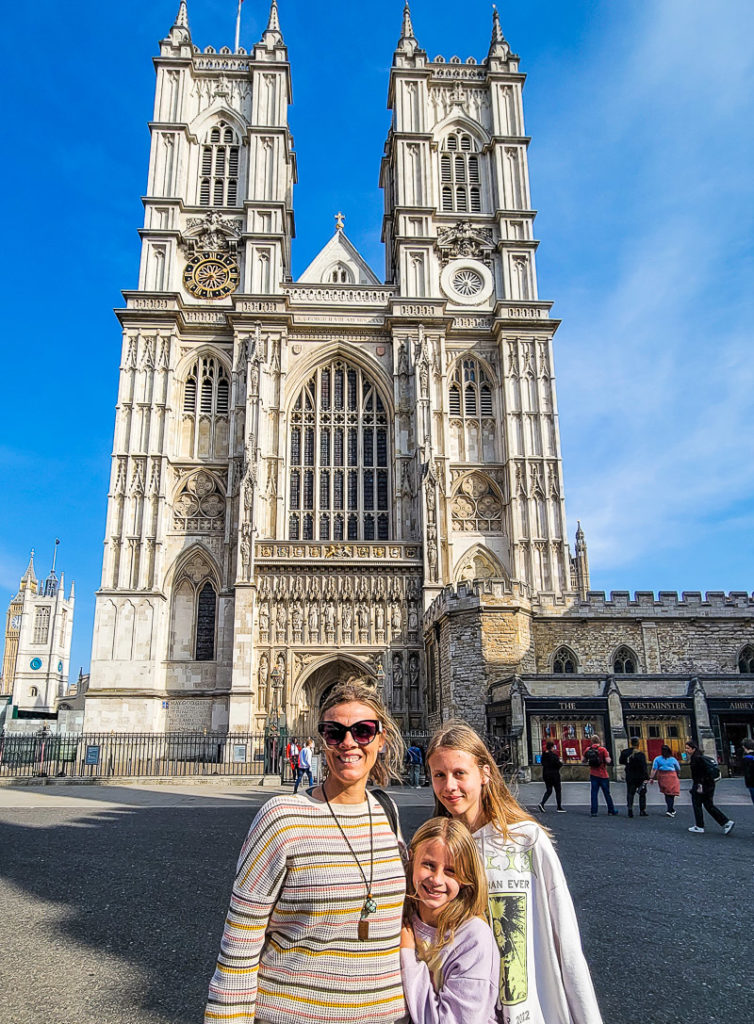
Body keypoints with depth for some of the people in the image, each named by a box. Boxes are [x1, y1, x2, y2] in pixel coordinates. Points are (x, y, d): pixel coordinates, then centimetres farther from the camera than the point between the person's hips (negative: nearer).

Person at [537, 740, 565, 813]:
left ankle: (541, 803, -7)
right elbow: (558, 765, -17)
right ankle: (559, 808, 13)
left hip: (545, 775, 6)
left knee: (548, 790, 12)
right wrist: (561, 762, 4)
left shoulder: (544, 755, 4)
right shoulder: (554, 755, -17)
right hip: (554, 775, -6)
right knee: (558, 791, 8)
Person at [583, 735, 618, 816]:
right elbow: (608, 761, -17)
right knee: (607, 793, 11)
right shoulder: (603, 749, -11)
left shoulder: (588, 750, 0)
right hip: (603, 775, -2)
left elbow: (583, 762, 6)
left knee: (594, 793, 4)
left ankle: (594, 812, -1)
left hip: (593, 775, 2)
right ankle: (611, 810, 22)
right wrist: (609, 758, 3)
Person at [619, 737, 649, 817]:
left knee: (630, 793, 8)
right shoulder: (640, 754, -14)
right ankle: (642, 811, 12)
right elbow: (644, 766, -18)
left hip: (629, 777, 3)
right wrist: (646, 777, -18)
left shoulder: (625, 752, -1)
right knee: (642, 794, 11)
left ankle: (630, 807, -8)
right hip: (640, 777, -3)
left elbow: (620, 762, 12)